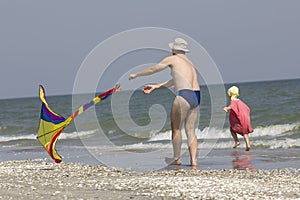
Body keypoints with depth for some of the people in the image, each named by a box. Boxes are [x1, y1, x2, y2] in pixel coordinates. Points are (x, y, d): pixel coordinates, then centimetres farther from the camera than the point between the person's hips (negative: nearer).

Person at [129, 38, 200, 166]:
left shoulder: (172, 59, 5)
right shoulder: (189, 63, 26)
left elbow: (153, 69, 15)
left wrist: (136, 75, 30)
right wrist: (156, 87, 41)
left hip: (184, 95, -7)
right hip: (196, 97, 7)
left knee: (176, 128, 5)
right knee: (190, 130, 7)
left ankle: (176, 158, 10)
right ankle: (193, 159, -2)